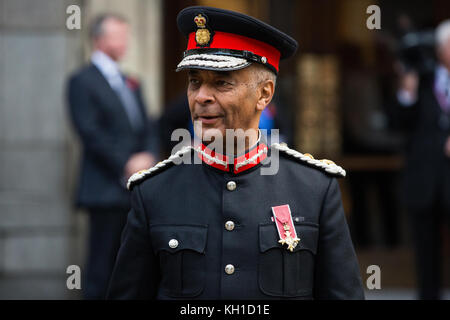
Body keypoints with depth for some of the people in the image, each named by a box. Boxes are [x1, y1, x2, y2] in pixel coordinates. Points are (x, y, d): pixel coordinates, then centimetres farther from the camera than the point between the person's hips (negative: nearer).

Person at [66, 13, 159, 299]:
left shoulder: (130, 83, 19)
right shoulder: (82, 82, -4)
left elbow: (148, 128, 17)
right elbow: (90, 133, -12)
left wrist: (148, 157, -4)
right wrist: (126, 165, -14)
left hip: (136, 188, 7)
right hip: (106, 188, -7)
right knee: (102, 265, -6)